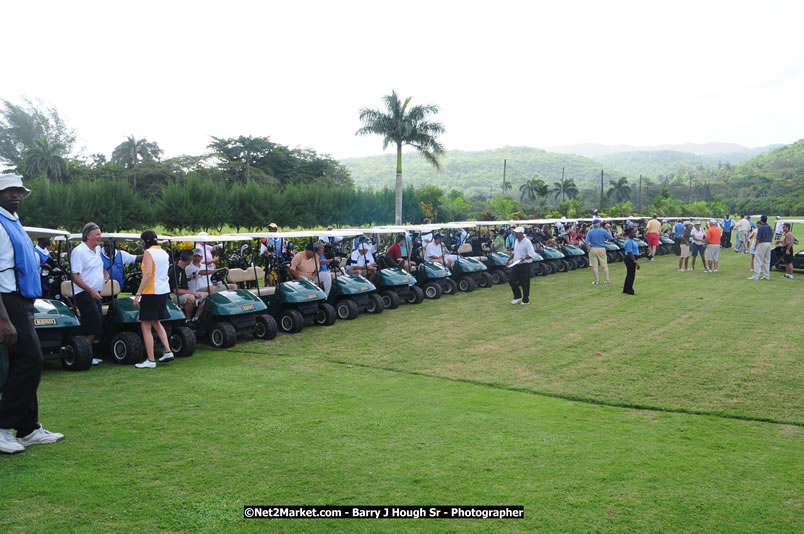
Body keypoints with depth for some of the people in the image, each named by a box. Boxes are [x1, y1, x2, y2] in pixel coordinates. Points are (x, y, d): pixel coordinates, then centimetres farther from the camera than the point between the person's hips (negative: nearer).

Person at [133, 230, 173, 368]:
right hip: (164, 291, 8)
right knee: (156, 322, 23)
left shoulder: (148, 253, -12)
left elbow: (148, 274, -21)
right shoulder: (164, 253, 12)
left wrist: (138, 294, -21)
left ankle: (151, 361, -1)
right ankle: (168, 351, 17)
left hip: (152, 292, -8)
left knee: (146, 326, -1)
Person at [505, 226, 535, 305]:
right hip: (515, 265, 7)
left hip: (524, 265, -7)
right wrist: (509, 259, 23)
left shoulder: (527, 242, -14)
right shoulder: (516, 241, 11)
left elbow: (532, 255, -18)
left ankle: (525, 300, 14)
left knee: (525, 283, 1)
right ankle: (518, 297, 22)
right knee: (511, 281, 5)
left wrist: (524, 258, -32)